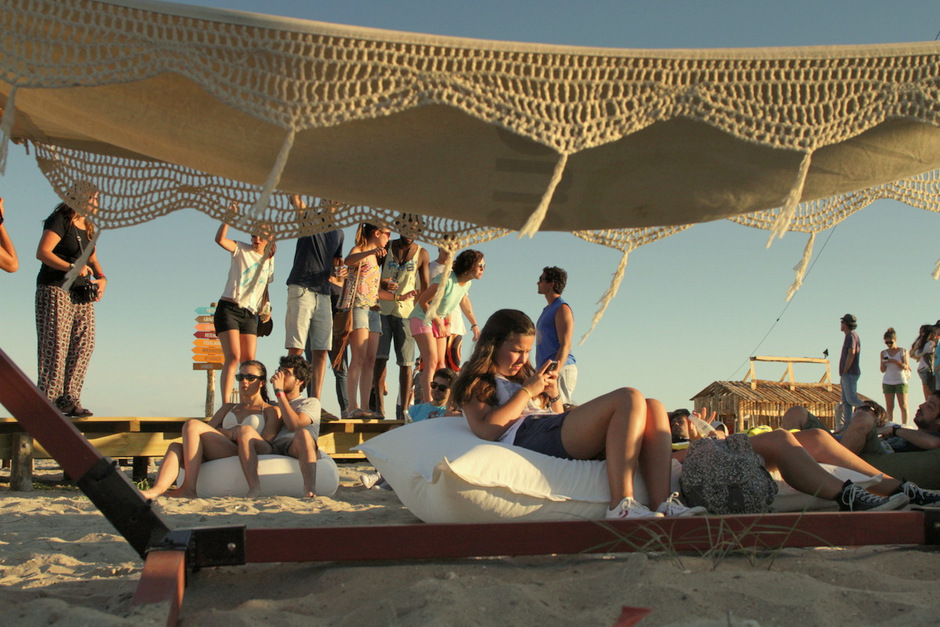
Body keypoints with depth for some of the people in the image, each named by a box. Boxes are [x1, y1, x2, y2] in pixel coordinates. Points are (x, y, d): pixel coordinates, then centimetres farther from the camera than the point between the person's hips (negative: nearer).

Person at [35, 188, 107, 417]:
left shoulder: (89, 228, 18)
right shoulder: (60, 221, -6)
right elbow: (42, 252, -16)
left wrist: (102, 278, 4)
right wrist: (71, 267, -25)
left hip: (82, 294, 8)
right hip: (56, 289, -8)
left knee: (84, 345, 1)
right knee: (56, 345, -10)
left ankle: (69, 399, 6)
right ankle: (48, 400, -5)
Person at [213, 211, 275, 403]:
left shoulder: (269, 260, 14)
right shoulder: (241, 249, 1)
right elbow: (220, 239, -17)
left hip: (250, 313, 5)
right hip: (228, 308, -5)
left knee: (249, 360, -1)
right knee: (233, 357, -17)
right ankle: (225, 404, -21)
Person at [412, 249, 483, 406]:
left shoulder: (467, 283, -4)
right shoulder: (446, 281, -29)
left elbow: (464, 300, 19)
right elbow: (423, 301, -22)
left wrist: (474, 324, 19)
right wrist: (439, 322, -16)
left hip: (439, 321, 8)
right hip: (423, 319, -8)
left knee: (441, 363, 4)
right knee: (431, 362, -17)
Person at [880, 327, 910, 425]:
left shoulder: (903, 351, 1)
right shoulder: (884, 353, 7)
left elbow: (905, 366, -7)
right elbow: (883, 370, 5)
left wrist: (895, 361, -22)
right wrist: (884, 364, -17)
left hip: (901, 381, -2)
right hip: (887, 382, 2)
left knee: (903, 406, -4)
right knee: (889, 407, 0)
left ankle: (905, 426, -4)